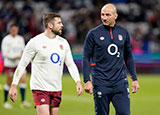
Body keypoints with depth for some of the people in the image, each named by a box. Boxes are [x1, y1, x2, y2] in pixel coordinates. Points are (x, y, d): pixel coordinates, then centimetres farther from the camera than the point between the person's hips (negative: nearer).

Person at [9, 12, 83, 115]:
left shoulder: (63, 43, 9)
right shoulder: (35, 42, -7)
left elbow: (71, 64, 12)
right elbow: (22, 64, -5)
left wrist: (78, 82, -2)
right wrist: (14, 85, -8)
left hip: (57, 89, 6)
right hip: (40, 88, -6)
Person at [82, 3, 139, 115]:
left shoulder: (123, 33, 9)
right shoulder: (93, 34, -1)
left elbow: (128, 58, 18)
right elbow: (86, 58, 0)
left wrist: (134, 79, 14)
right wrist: (87, 80, -8)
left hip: (120, 82, 2)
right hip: (101, 83, -2)